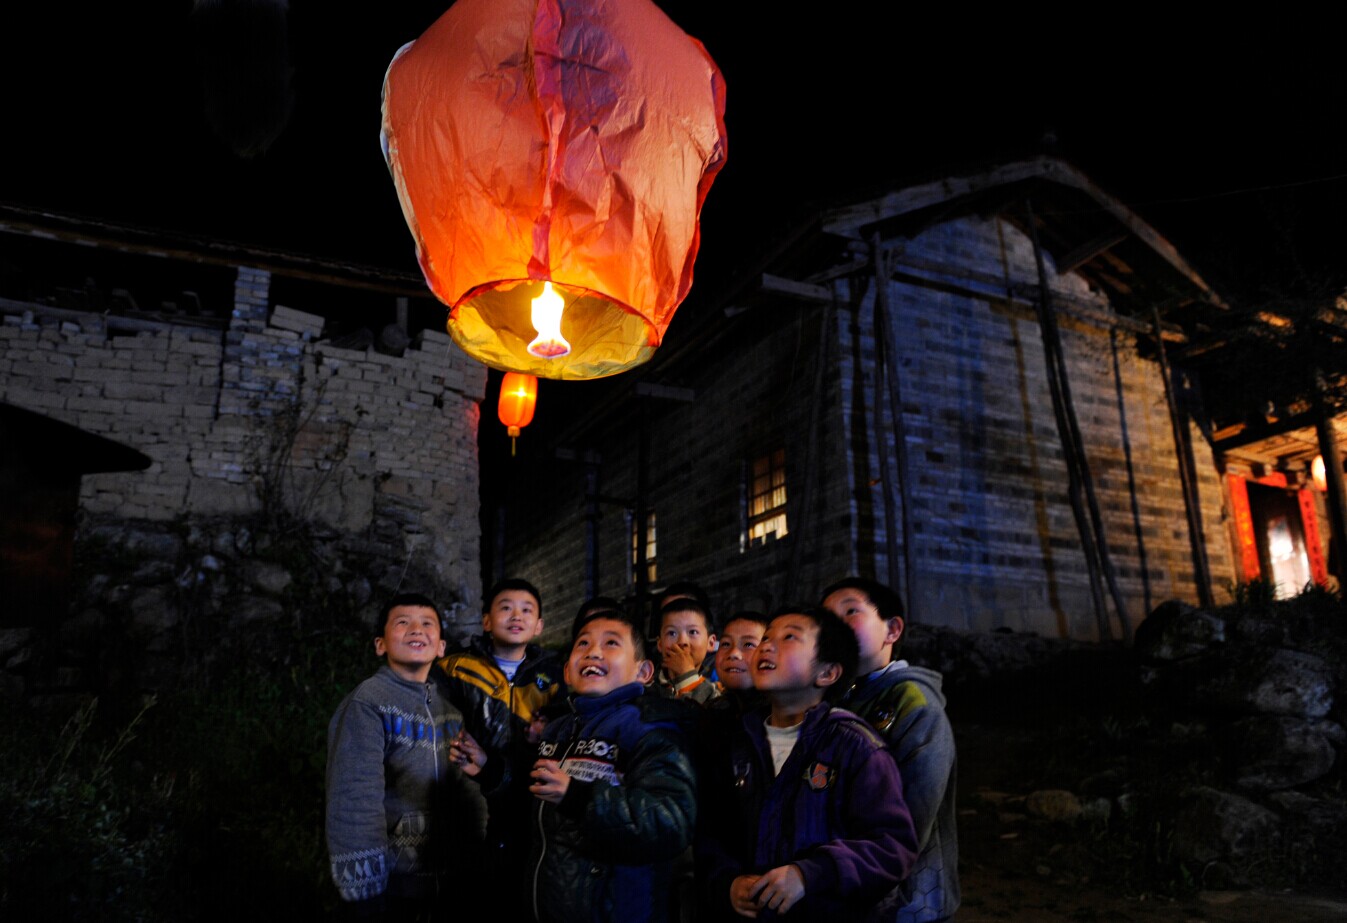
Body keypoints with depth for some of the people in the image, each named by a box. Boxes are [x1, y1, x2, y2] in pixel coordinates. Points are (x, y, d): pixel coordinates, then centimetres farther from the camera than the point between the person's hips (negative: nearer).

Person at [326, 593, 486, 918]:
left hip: (446, 879, 7)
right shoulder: (366, 704, -13)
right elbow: (354, 804, -20)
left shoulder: (448, 707, 8)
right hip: (393, 886, -6)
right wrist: (365, 896, -22)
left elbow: (466, 789, 11)